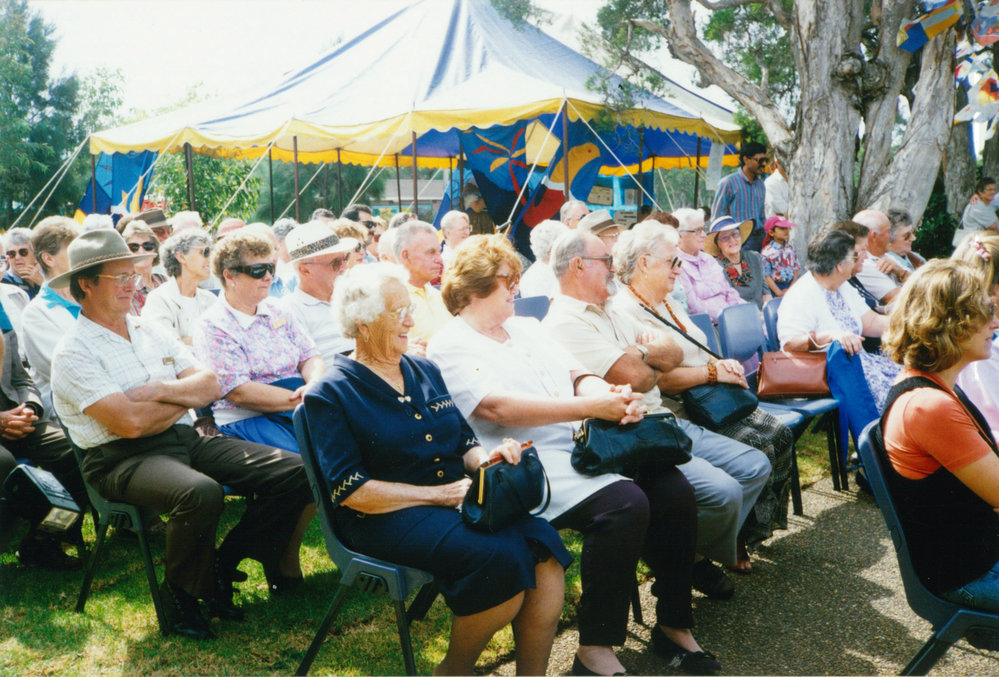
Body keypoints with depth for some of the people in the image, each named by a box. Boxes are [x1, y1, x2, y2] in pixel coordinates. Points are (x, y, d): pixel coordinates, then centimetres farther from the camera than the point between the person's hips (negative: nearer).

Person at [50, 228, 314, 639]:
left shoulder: (150, 331, 18)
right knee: (201, 493, -39)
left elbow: (211, 385, 10)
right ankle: (179, 594, -10)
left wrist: (162, 391, -8)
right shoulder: (73, 354, -4)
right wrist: (187, 395, -2)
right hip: (123, 459, -7)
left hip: (186, 440, 7)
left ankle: (221, 566, 2)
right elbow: (130, 423, -17)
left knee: (295, 472, -11)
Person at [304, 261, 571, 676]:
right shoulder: (331, 395, -2)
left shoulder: (425, 371, 17)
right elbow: (350, 490, -10)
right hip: (386, 517, -6)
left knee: (544, 552, -22)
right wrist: (440, 494, -15)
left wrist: (485, 459, -5)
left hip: (457, 498, 6)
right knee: (502, 558, -29)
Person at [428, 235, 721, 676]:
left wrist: (614, 397, -8)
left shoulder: (525, 327, 23)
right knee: (625, 504, -29)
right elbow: (496, 407, -17)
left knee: (675, 490, -12)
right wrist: (591, 407, -21)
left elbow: (577, 375, 17)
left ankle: (674, 625, 2)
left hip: (584, 446, 8)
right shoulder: (451, 346, -2)